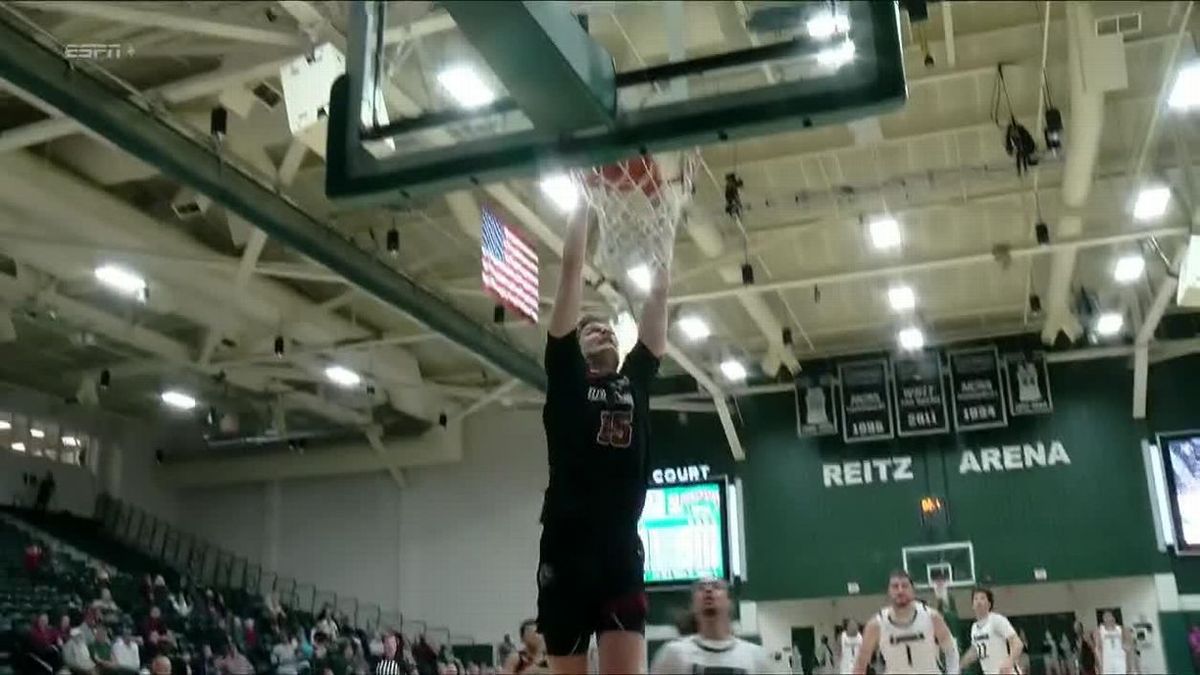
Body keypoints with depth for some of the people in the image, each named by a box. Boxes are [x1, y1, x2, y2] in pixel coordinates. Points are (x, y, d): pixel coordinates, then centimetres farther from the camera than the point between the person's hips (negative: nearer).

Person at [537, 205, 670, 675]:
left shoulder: (636, 377, 16)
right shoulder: (565, 375, 9)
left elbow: (659, 292, 15)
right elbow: (571, 270, 9)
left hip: (621, 550, 2)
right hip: (565, 548, -2)